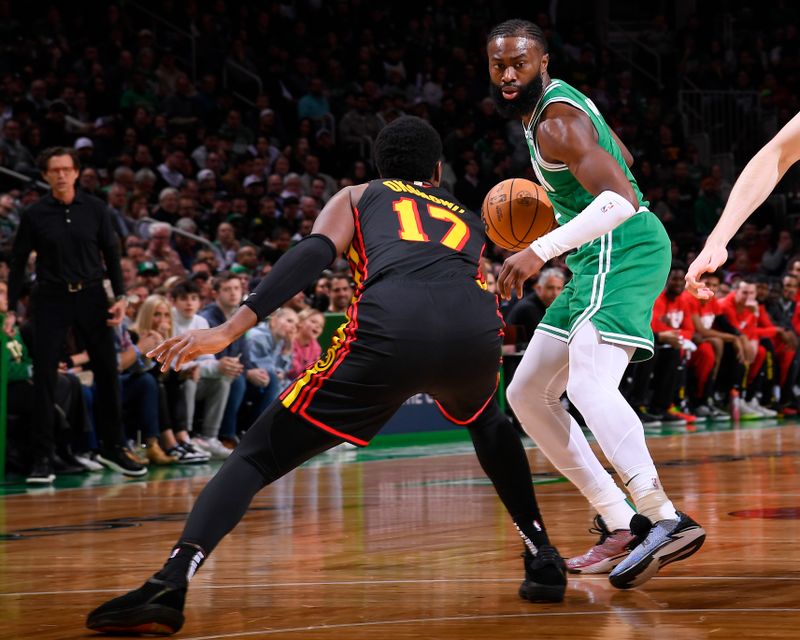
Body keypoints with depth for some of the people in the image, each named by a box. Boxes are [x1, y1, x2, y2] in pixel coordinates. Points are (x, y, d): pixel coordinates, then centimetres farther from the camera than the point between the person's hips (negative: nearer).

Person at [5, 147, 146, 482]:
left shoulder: (95, 209, 2)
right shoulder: (34, 215, -1)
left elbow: (111, 253, 7)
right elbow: (18, 263, 3)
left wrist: (120, 296, -2)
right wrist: (11, 310, -2)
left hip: (91, 296, 1)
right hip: (51, 300, -1)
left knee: (108, 373, 3)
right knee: (44, 378, -3)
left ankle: (113, 448, 16)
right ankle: (43, 458, 2)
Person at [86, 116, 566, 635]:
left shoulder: (358, 197, 30)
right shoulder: (467, 218, 39)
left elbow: (312, 256, 10)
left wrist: (231, 329, 0)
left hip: (390, 329, -3)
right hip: (474, 332, 3)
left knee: (258, 454, 5)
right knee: (487, 420, 41)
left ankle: (169, 586, -15)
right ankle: (544, 560, 33)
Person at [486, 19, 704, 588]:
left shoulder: (555, 121, -13)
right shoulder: (560, 101, 18)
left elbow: (622, 199, -26)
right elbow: (621, 159, 35)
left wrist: (541, 251, -33)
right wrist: (556, 207, 28)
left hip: (621, 250, -11)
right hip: (600, 260, 11)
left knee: (589, 385, -30)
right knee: (527, 395, 10)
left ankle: (666, 521, -44)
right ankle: (620, 526, 6)